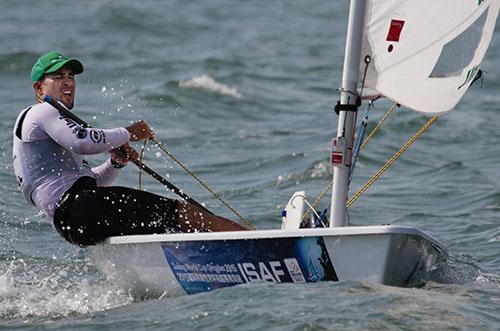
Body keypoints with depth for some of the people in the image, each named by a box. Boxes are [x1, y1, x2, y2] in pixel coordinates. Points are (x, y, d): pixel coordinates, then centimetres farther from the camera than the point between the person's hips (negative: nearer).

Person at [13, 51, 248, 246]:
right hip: (76, 206, -10)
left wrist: (116, 163, 10)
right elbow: (83, 141, -17)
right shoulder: (41, 112, 2)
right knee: (182, 213, -16)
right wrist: (128, 134, -2)